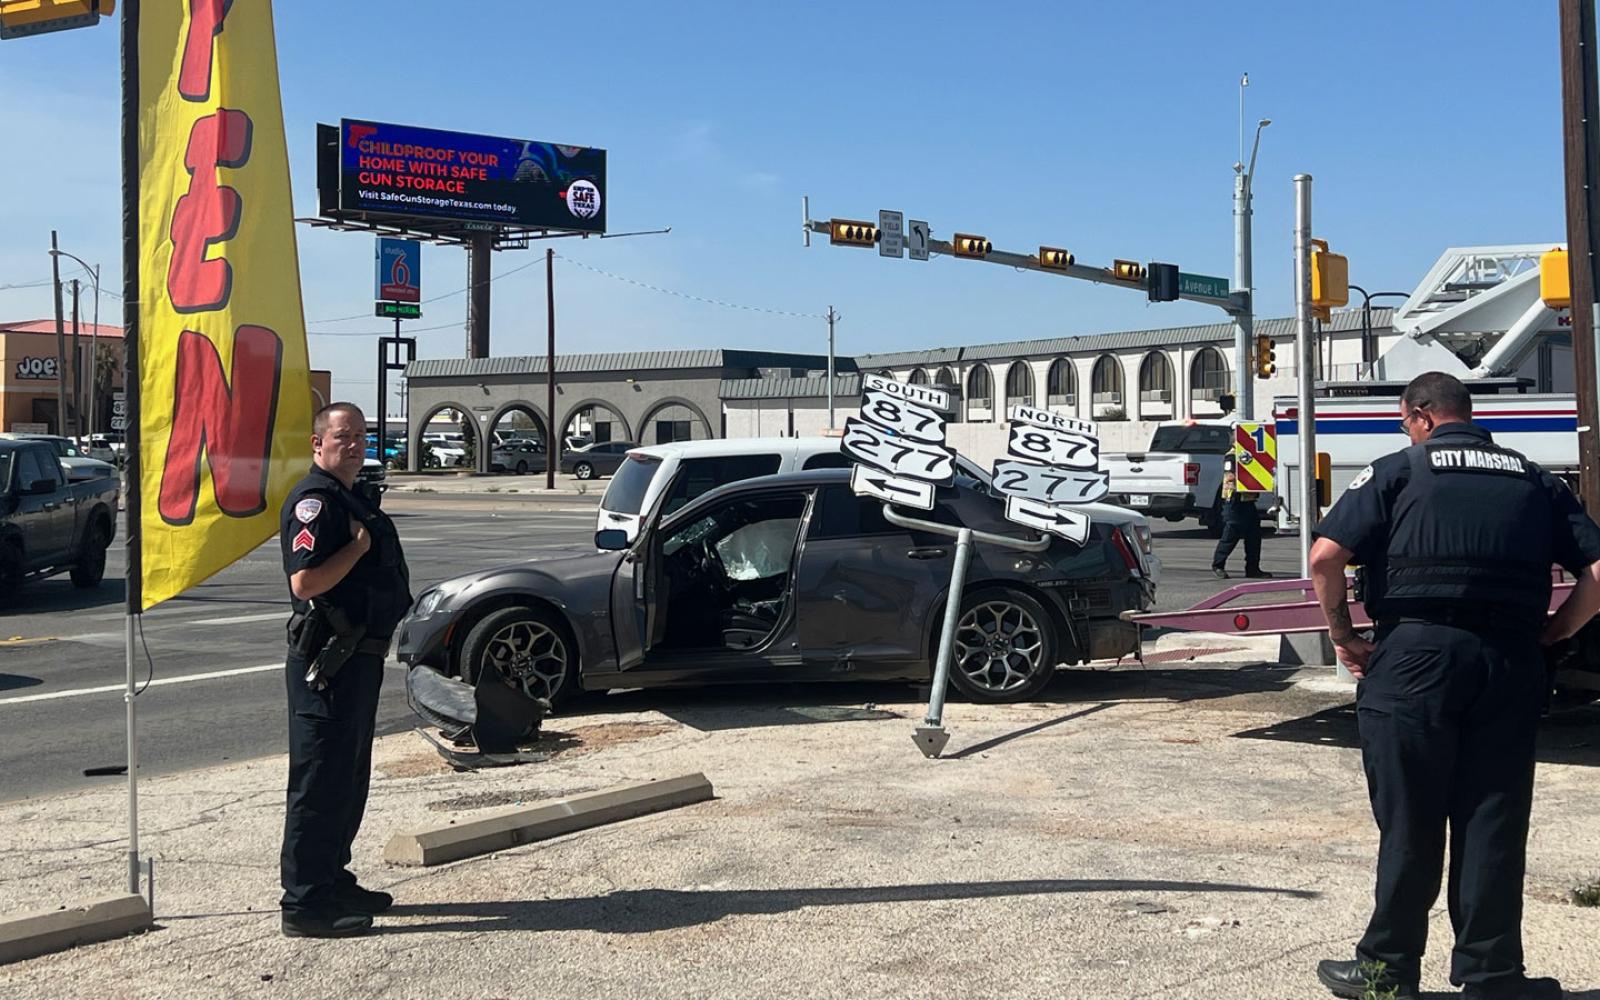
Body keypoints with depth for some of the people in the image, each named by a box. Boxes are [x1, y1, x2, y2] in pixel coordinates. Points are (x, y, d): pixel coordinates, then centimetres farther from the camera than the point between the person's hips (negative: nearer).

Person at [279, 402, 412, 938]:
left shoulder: (351, 499, 18)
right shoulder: (314, 499, -15)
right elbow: (305, 581, -26)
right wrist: (359, 544, -20)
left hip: (358, 657, 11)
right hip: (328, 659, -11)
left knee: (349, 778, 18)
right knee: (321, 780, -5)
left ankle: (333, 880, 30)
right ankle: (304, 903, 2)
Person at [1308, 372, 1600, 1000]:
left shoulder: (1398, 470, 3)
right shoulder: (1534, 480, 15)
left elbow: (1326, 556, -8)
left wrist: (1343, 634, 3)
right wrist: (1548, 635, 14)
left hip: (1416, 655, -3)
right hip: (1510, 662, 3)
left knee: (1409, 822, 5)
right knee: (1494, 823, 9)